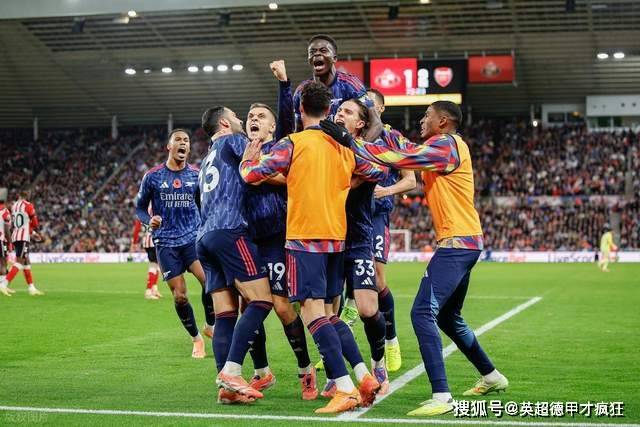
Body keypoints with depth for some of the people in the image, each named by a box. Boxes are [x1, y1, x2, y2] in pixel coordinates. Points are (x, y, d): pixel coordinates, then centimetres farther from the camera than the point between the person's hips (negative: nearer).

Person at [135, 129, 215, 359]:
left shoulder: (196, 175, 5)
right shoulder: (152, 176, 1)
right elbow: (139, 208, 8)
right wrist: (149, 220, -12)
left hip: (193, 237, 0)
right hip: (166, 242, 0)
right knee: (180, 296, -3)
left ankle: (210, 326, 1)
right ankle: (196, 338, 20)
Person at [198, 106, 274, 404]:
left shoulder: (207, 160, 31)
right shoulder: (233, 140, 7)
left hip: (204, 237, 9)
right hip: (229, 232, -9)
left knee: (225, 314, 2)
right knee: (261, 301, -12)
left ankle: (225, 386, -6)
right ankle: (231, 372, -23)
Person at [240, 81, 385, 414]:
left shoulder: (293, 143, -6)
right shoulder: (344, 146, 10)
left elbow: (252, 175, -8)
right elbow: (377, 173, 20)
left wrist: (247, 160, 14)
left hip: (305, 238, -6)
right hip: (337, 238, 6)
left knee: (313, 314, -8)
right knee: (330, 315, 16)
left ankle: (345, 389, -16)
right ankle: (364, 377, 7)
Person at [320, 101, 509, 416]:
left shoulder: (447, 145, -12)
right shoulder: (443, 147, 17)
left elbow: (399, 157, -20)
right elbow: (408, 152, 21)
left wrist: (350, 141, -17)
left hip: (457, 242, -11)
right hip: (465, 242, 11)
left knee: (423, 313, -16)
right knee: (448, 317, 21)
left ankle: (441, 397, -19)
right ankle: (491, 377, 35)